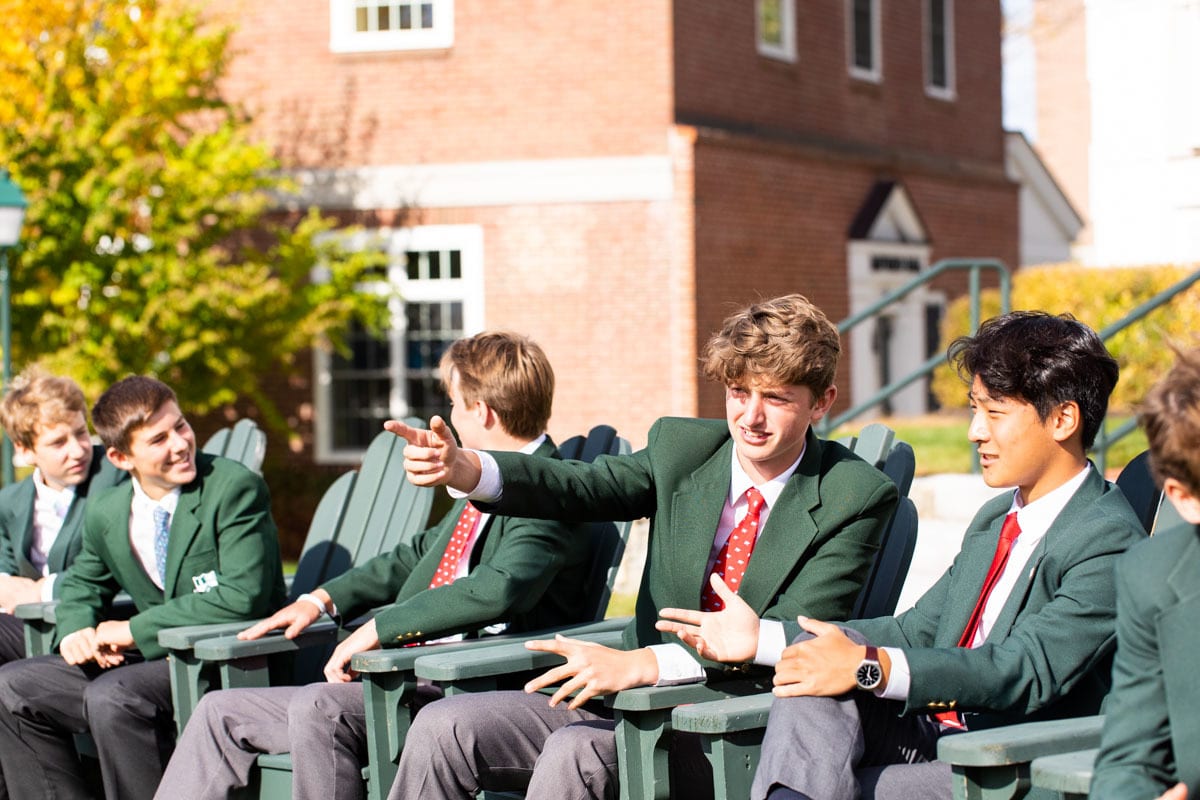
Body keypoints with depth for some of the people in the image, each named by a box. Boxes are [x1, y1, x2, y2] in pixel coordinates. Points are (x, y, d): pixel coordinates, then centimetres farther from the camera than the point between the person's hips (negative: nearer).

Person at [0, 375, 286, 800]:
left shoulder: (234, 488, -14)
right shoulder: (105, 513, 6)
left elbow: (243, 596, -23)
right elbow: (81, 583, 26)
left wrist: (136, 630, -18)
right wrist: (76, 628, 0)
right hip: (155, 659, 8)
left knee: (110, 696, -32)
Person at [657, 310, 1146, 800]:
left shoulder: (1108, 540, -11)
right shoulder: (994, 520, 21)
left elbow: (1030, 670, -22)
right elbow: (916, 631, 20)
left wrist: (868, 668, -29)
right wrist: (760, 638, 10)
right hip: (930, 736, 8)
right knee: (815, 650, -20)